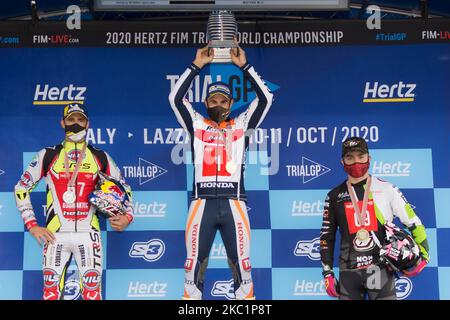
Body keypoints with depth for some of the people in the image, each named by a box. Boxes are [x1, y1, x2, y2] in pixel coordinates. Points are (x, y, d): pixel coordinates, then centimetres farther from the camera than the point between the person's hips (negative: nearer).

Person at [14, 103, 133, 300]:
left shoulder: (101, 158, 9)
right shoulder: (48, 156, 7)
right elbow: (21, 188, 9)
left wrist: (127, 216, -2)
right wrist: (32, 225, 1)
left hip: (88, 235, 0)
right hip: (56, 235, 0)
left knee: (92, 293, -2)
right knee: (51, 293, 1)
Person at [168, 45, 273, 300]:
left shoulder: (241, 124, 16)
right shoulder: (197, 124, 16)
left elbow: (265, 98, 9)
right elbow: (176, 97, 9)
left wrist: (244, 65, 9)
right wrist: (197, 65, 8)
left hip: (233, 204, 0)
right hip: (202, 204, 0)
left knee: (242, 265, 1)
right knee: (194, 266, 0)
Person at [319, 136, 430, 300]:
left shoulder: (387, 190, 0)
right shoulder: (334, 196, 6)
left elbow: (413, 223, 4)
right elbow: (327, 236, 11)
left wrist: (423, 256, -3)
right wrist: (327, 273, 7)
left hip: (381, 269, -2)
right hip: (349, 272, 2)